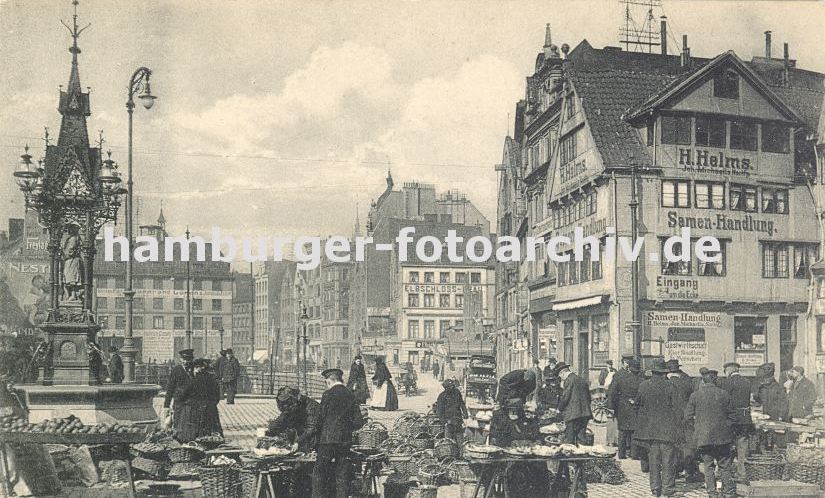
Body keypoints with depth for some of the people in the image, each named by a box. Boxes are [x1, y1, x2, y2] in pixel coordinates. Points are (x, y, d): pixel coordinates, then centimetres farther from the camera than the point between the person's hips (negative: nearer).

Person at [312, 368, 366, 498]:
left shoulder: (328, 394, -6)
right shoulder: (350, 396, 8)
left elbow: (321, 417, -5)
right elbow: (359, 422, 6)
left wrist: (318, 437, 7)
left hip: (328, 439, -5)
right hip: (346, 441, 5)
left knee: (319, 473, 3)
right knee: (342, 476, 10)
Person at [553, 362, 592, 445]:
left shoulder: (568, 380, -9)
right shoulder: (582, 380, 15)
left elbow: (565, 397, -12)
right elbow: (588, 397, 18)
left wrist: (560, 408, 3)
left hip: (572, 415, -8)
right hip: (584, 413, 8)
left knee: (569, 438, -4)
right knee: (581, 437, 10)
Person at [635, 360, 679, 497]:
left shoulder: (643, 386, -2)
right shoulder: (670, 387, -8)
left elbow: (638, 403, 8)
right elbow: (675, 407, -6)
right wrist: (676, 424, 3)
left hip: (649, 428, 2)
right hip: (667, 428, -2)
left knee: (653, 458, 9)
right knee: (667, 459, 5)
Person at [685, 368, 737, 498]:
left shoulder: (695, 396, -5)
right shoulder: (724, 394, -2)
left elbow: (688, 417, -2)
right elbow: (732, 415, 3)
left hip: (703, 437, -1)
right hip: (722, 437, 1)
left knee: (708, 466, 7)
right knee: (724, 466, 10)